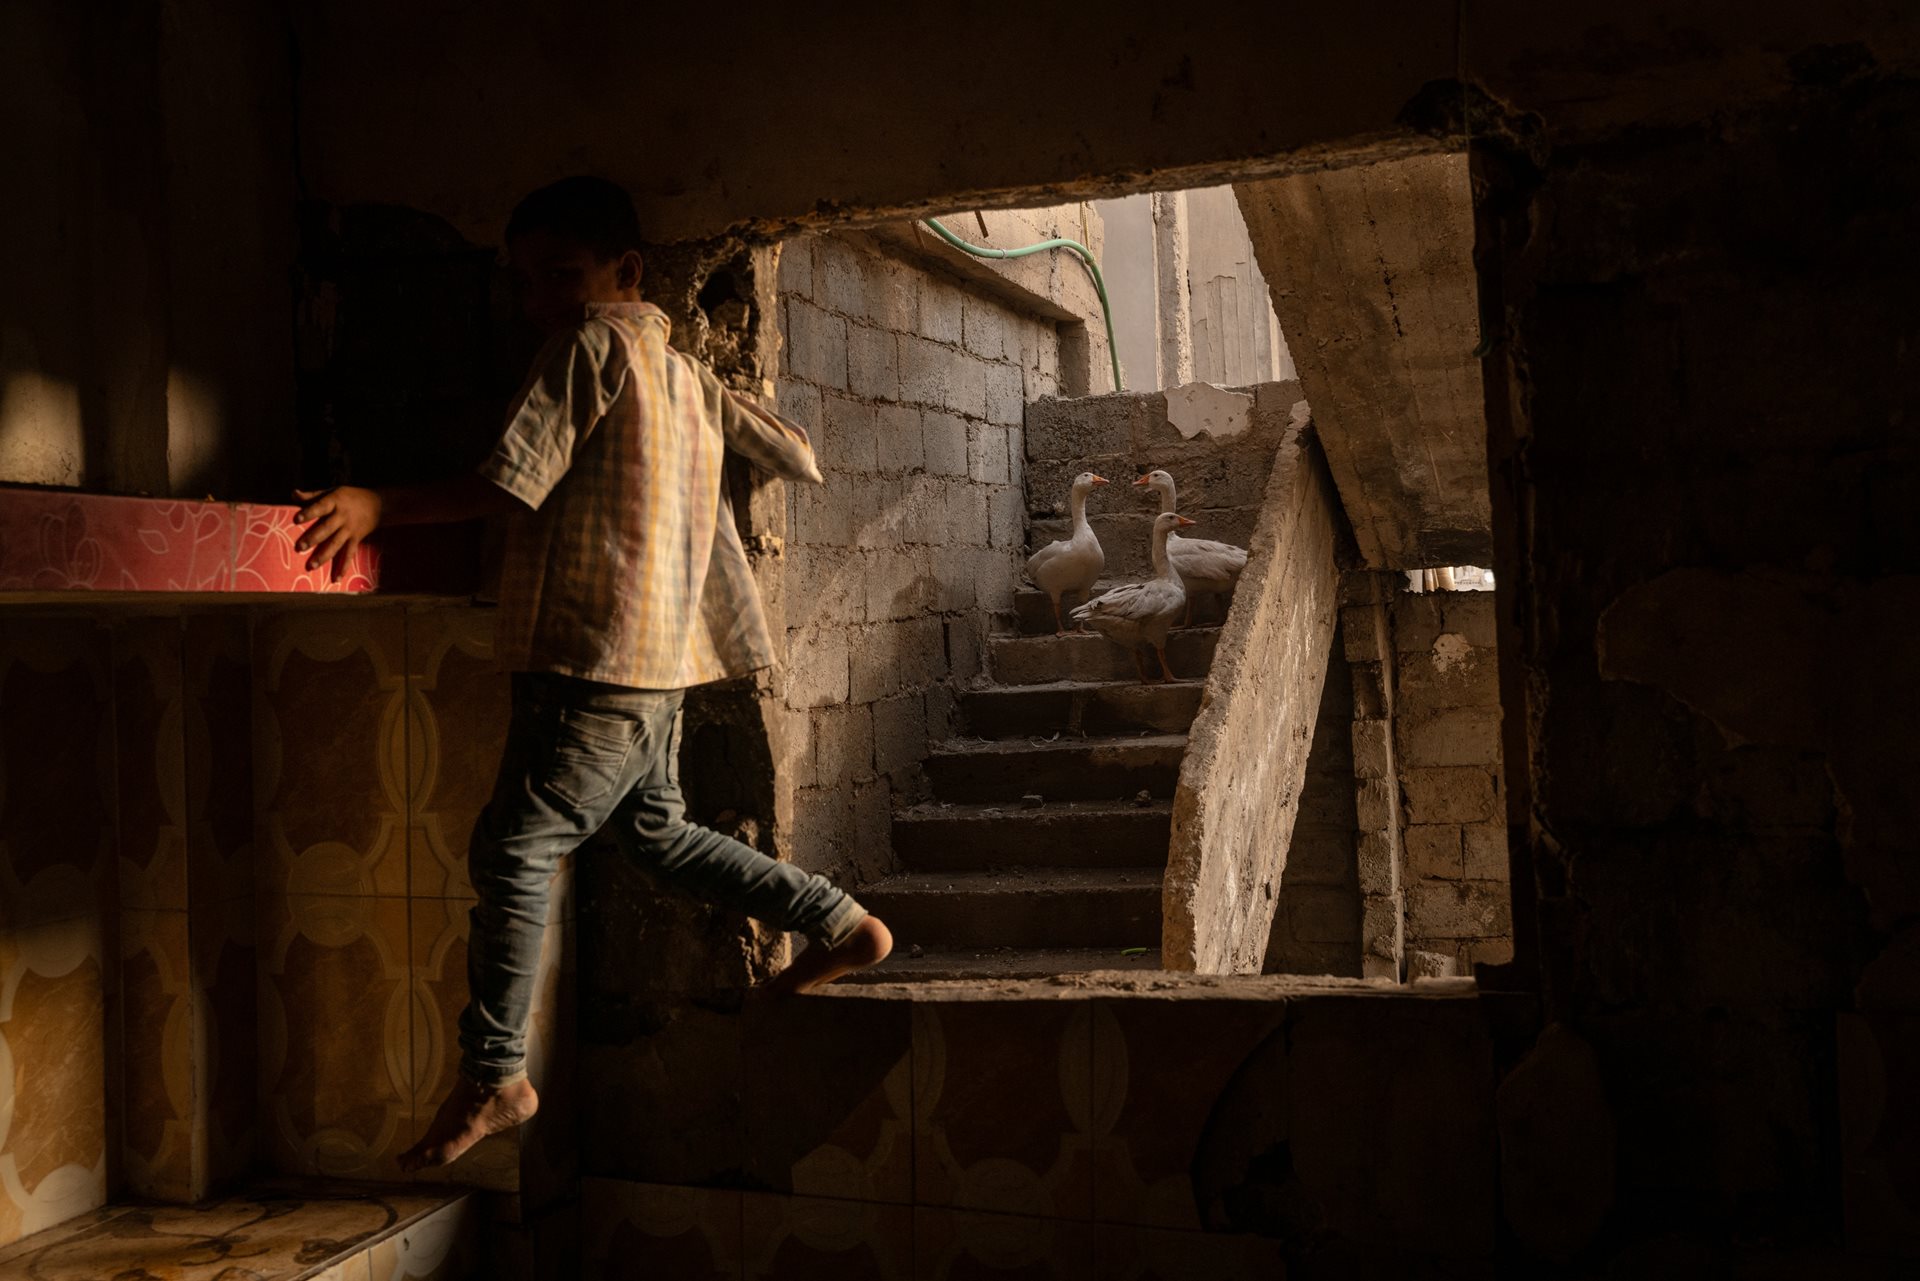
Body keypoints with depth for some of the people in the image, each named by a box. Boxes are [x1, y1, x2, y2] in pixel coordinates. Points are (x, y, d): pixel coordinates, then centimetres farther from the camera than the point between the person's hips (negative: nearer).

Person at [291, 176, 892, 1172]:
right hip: (661, 653, 9)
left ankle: (493, 1076, -1)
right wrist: (727, 431, 38)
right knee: (659, 835, 21)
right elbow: (797, 458, 20)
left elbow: (515, 483, -15)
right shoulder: (685, 373, 17)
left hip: (594, 657, -9)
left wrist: (379, 505, -16)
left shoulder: (592, 346, -7)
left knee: (511, 849, -5)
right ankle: (843, 927, 27)